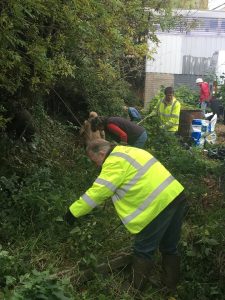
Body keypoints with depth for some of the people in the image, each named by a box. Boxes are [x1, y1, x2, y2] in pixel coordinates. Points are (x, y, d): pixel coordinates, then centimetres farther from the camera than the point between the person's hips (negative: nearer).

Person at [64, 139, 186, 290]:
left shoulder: (115, 161, -10)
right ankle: (171, 283, 37)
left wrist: (74, 211, -8)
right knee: (170, 247, 24)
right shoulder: (127, 152, 20)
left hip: (159, 204, -10)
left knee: (144, 251, 7)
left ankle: (137, 288, 21)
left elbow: (98, 192, -14)